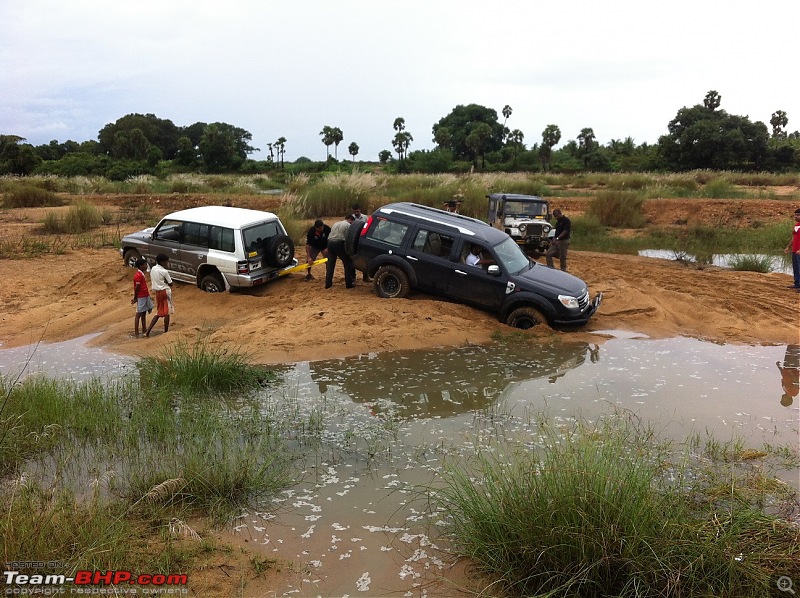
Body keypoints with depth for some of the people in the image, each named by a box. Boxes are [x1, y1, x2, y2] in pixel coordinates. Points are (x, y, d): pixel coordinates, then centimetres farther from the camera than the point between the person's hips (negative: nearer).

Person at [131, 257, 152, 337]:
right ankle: (136, 332, 1)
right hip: (141, 297, -9)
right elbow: (137, 288, -16)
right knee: (139, 314, -4)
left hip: (145, 296, 9)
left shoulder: (142, 274, 12)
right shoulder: (138, 275, -18)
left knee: (144, 313, 14)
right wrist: (135, 298, -12)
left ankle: (144, 330, 21)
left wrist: (148, 296, 17)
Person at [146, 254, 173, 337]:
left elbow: (152, 281, 14)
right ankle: (166, 331, 5)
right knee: (167, 313, 2)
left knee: (159, 313, 14)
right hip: (165, 292, -7)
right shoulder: (164, 272, -15)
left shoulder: (153, 269, 5)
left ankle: (148, 331, 4)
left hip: (157, 292, 7)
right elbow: (170, 283, -8)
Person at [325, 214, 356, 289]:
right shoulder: (348, 225, 5)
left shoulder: (335, 224, 26)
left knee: (330, 263, 13)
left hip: (330, 242, 6)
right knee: (347, 263, 5)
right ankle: (349, 284, 6)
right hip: (339, 243, -6)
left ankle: (328, 283, 13)